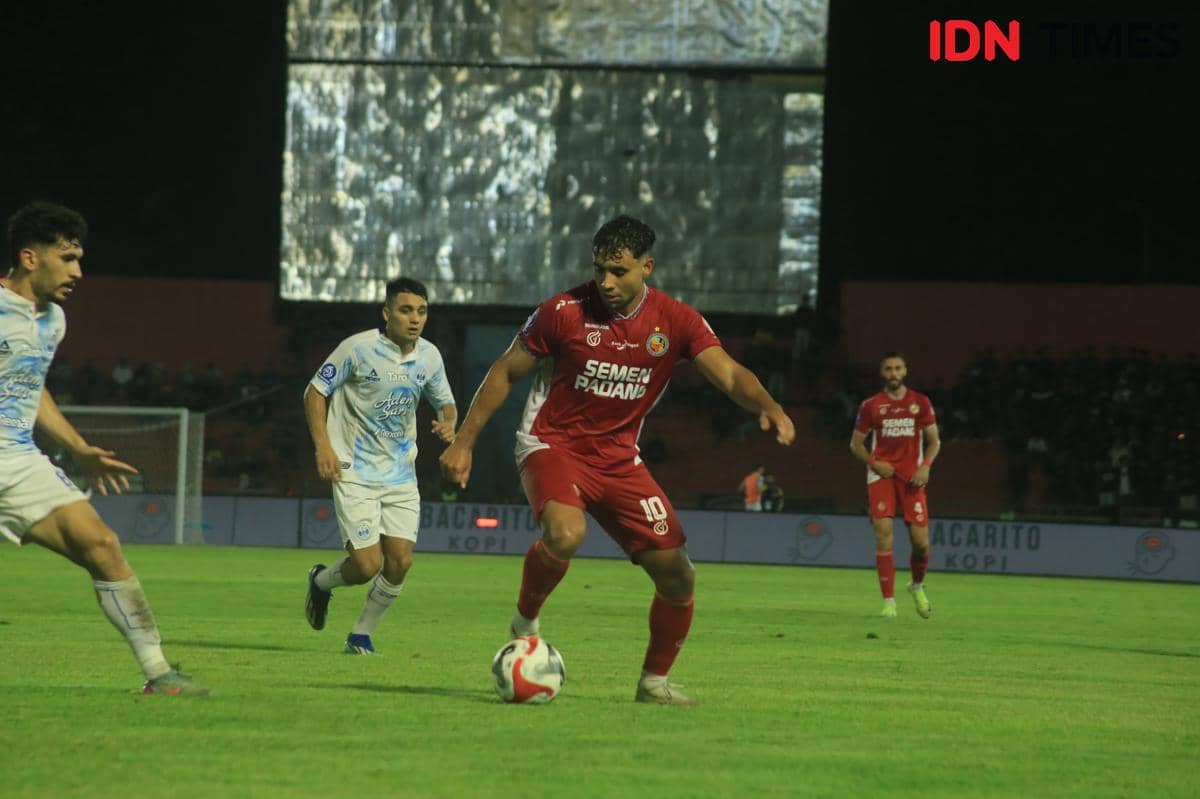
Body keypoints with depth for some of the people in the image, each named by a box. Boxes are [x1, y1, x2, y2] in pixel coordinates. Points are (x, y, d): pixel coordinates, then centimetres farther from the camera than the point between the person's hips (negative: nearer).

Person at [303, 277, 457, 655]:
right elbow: (315, 391, -5)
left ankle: (362, 634, 15)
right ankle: (322, 581, 22)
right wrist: (323, 446, -15)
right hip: (356, 472, -5)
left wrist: (448, 423, -6)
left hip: (401, 473, 5)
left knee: (400, 560, -5)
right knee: (367, 564, -12)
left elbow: (445, 402, 18)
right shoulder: (359, 348, -13)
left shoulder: (429, 356, 3)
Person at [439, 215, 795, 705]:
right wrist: (464, 442, -2)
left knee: (677, 574, -4)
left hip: (619, 458, 4)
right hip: (554, 444, -4)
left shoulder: (675, 321, -5)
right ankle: (526, 619, -6)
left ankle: (654, 681, 18)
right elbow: (505, 372, 0)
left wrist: (768, 407, -35)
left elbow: (729, 375, -13)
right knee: (565, 535, -35)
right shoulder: (565, 311, -11)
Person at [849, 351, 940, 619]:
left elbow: (933, 440, 12)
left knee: (921, 541, -5)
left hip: (912, 476, 1)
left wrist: (925, 466, -6)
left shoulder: (921, 403, 8)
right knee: (883, 532, -15)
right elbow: (856, 444, 11)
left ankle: (918, 587, 27)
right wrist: (874, 463, -7)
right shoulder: (871, 405, 6)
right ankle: (889, 602, -12)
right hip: (882, 474, -1)